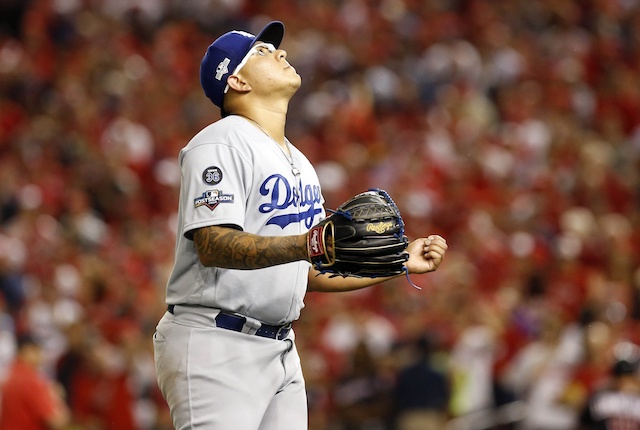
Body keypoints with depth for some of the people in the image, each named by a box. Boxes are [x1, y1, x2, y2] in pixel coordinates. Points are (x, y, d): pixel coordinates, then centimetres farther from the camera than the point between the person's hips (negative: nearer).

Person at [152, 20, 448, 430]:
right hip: (215, 346, -9)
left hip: (281, 349, 9)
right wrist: (304, 246, -35)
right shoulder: (220, 145, -9)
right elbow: (213, 246, -22)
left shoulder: (299, 162, 21)